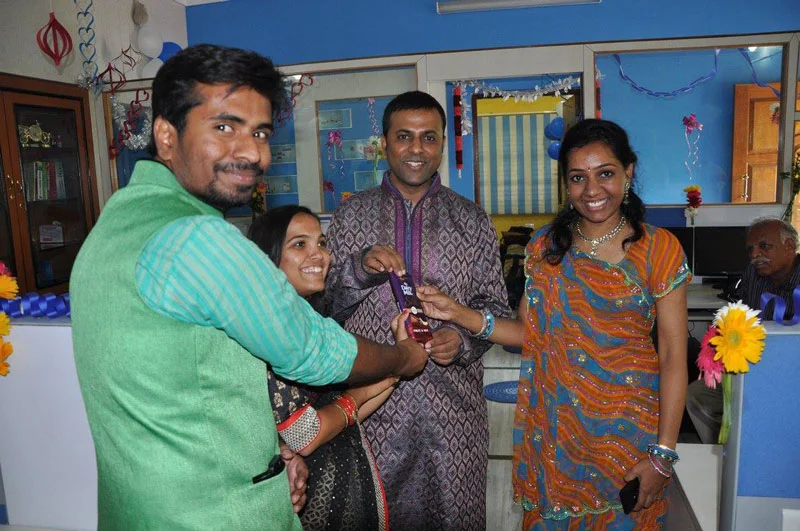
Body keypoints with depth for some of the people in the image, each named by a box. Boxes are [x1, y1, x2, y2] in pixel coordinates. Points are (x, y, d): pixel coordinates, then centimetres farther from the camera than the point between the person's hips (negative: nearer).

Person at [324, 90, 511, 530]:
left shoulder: (471, 220, 5)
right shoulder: (352, 215, 3)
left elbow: (494, 304, 7)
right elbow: (325, 305, 1)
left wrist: (464, 338, -13)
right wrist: (360, 269, -18)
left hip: (455, 403, 1)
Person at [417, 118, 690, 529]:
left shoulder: (658, 249, -7)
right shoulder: (545, 247, 2)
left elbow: (673, 356, -8)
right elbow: (530, 333, 3)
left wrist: (663, 454, -11)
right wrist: (458, 315, -11)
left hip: (626, 430, -2)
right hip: (553, 427, 3)